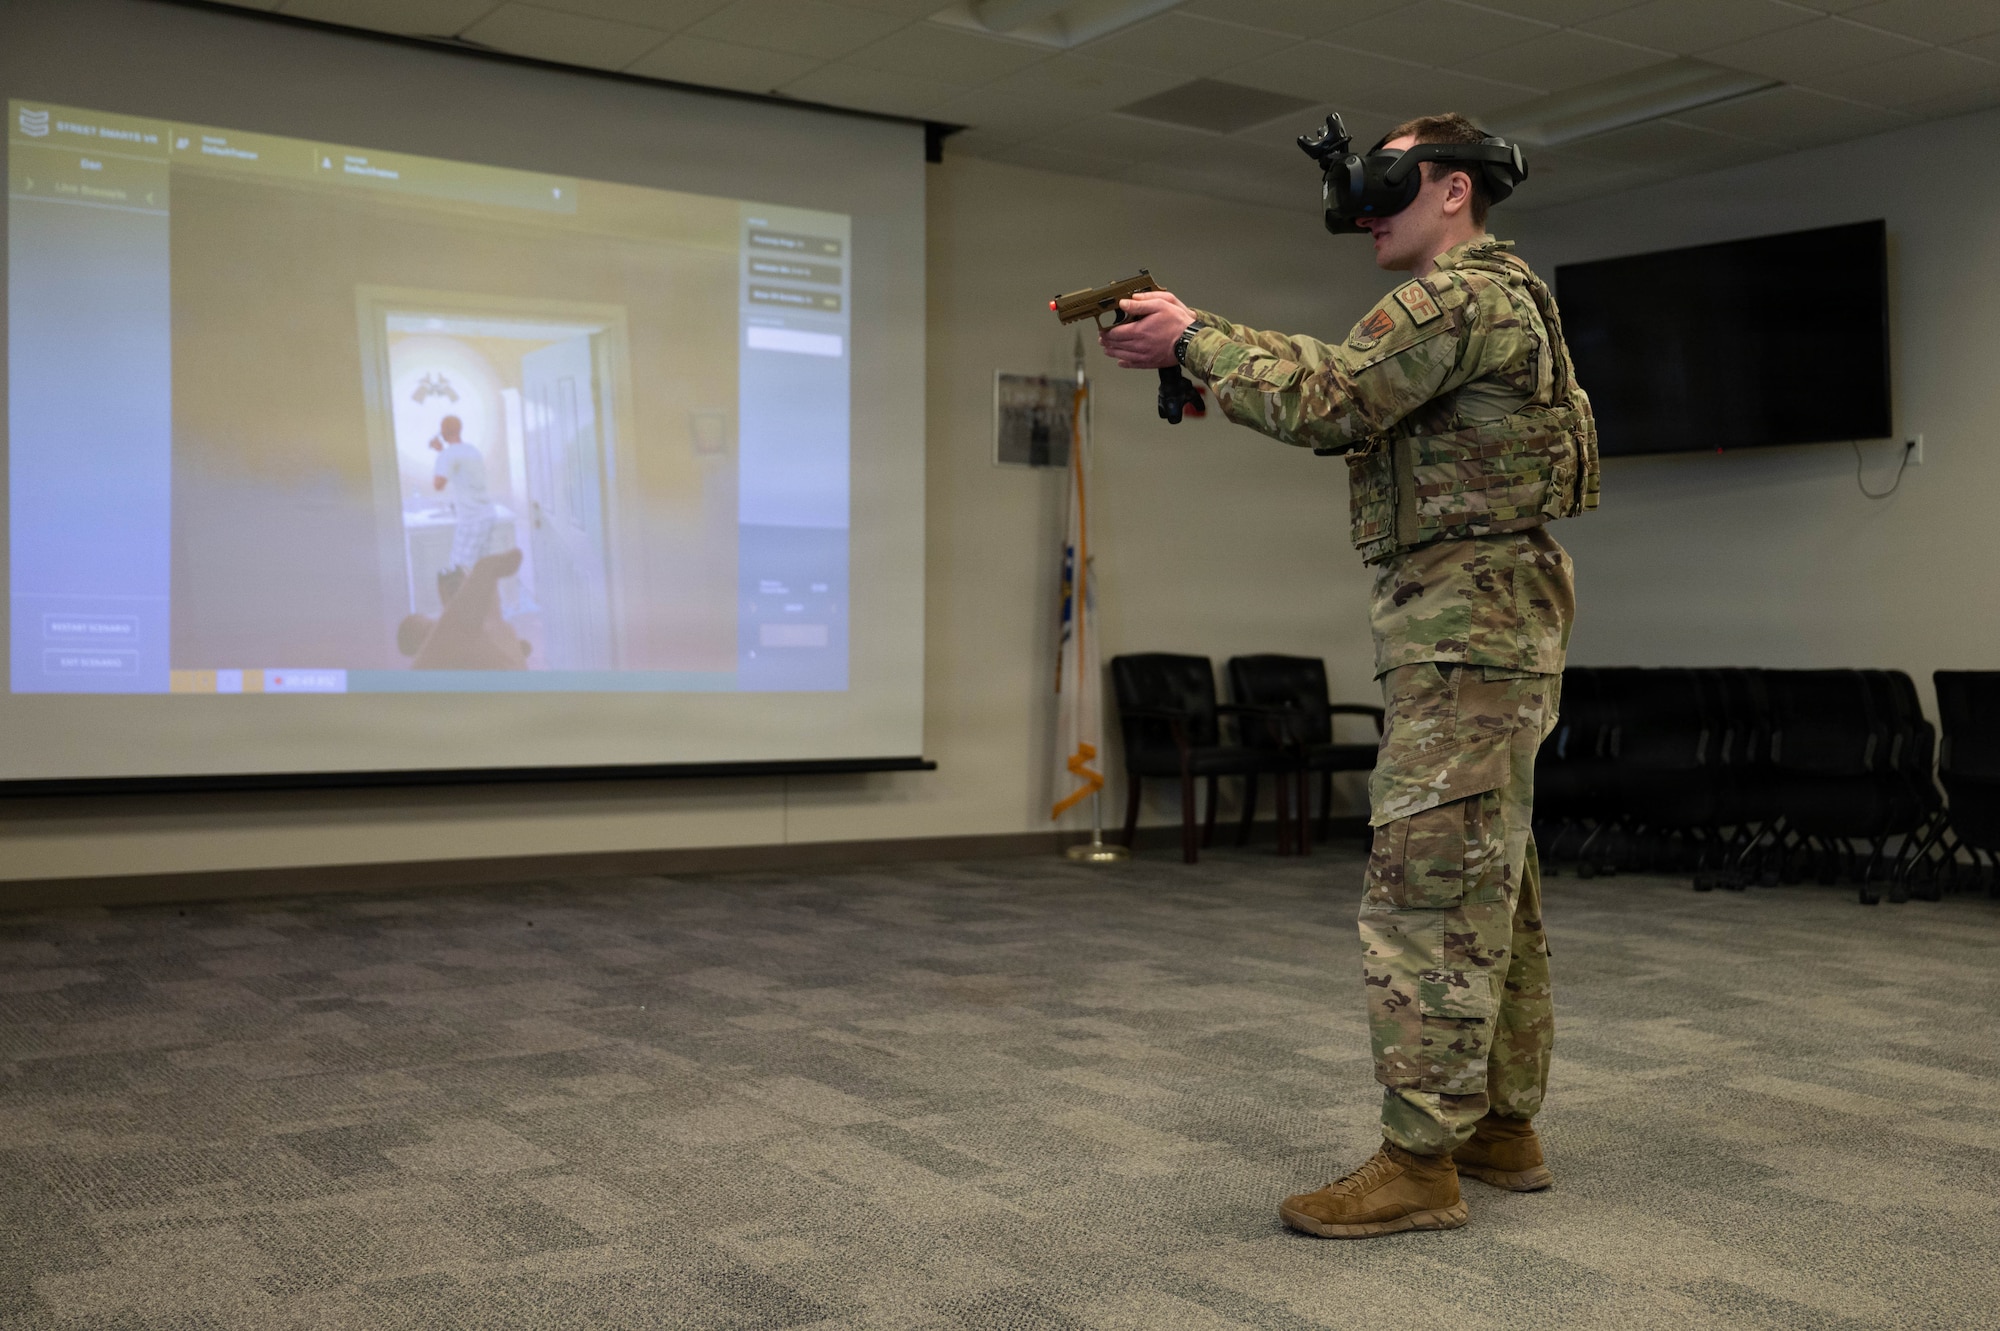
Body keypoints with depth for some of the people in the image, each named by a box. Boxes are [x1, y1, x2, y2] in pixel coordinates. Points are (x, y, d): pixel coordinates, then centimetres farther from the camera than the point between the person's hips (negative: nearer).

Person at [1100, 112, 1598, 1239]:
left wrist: (1194, 334, -7)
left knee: (1430, 879, -10)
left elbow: (1321, 400, -19)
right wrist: (1197, 358, 9)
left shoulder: (1459, 296, -12)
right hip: (1489, 627, 11)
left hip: (1468, 622, -11)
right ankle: (1506, 1124, 21)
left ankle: (1420, 1161, -6)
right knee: (1490, 878, 13)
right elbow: (1342, 404, 19)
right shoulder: (1494, 298, 22)